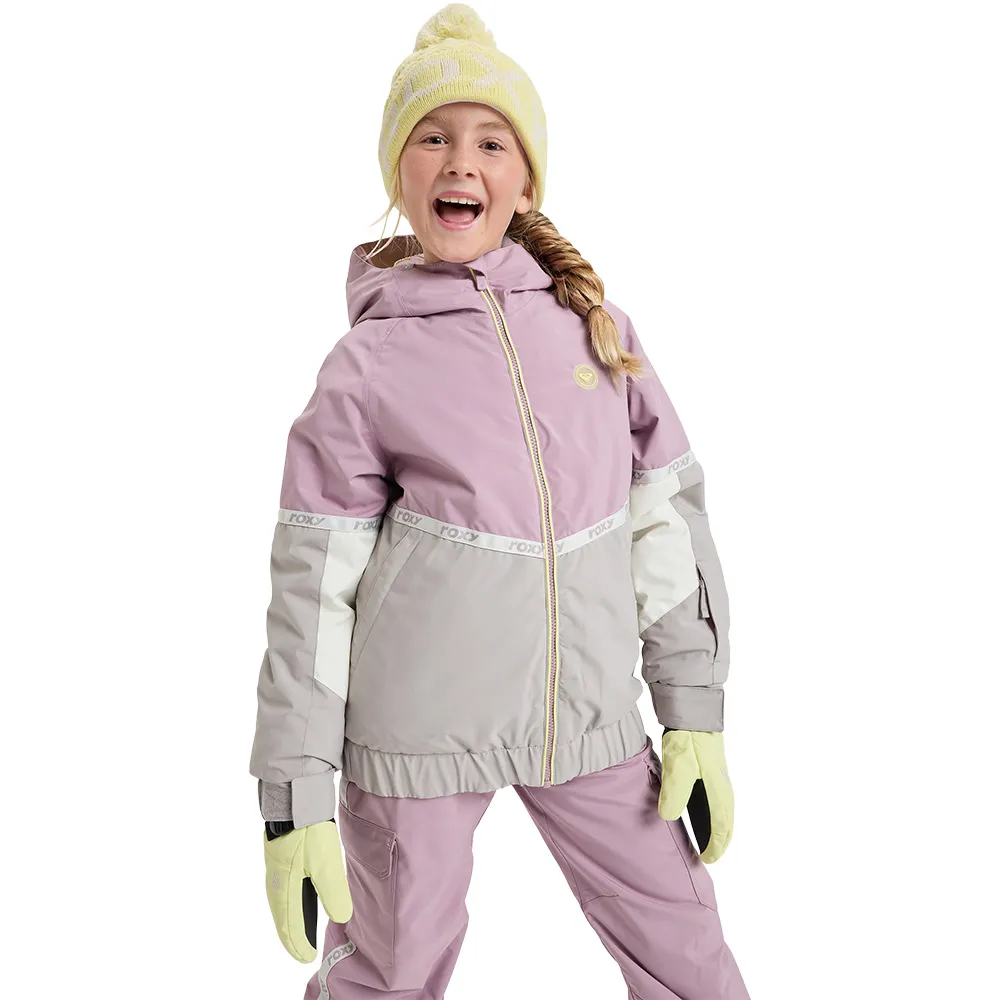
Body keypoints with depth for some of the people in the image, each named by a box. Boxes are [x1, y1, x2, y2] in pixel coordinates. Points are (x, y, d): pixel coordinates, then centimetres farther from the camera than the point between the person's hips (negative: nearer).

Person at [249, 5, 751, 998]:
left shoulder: (598, 327, 2)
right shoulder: (366, 365, -6)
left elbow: (669, 519, 5)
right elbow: (311, 588, -5)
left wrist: (696, 716, 4)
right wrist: (295, 798, -5)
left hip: (588, 715, 3)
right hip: (419, 722, -2)